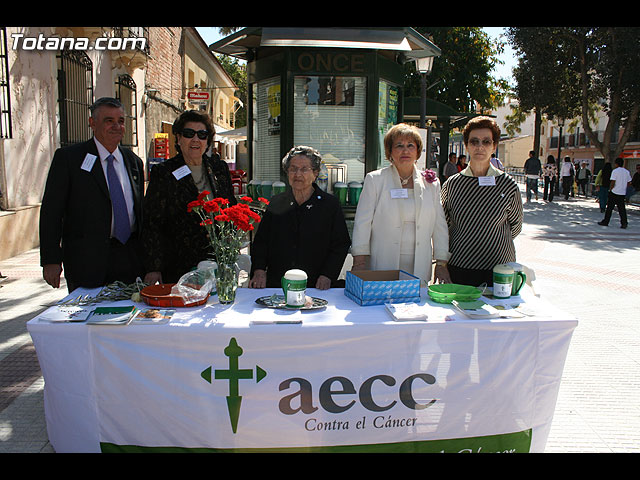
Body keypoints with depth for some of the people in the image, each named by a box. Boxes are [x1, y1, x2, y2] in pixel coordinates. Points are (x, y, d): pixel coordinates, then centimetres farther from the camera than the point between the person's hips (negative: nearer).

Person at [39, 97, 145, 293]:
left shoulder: (133, 161, 12)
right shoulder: (68, 157, -2)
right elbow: (51, 211, -4)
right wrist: (51, 260, -10)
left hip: (131, 261, 4)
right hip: (87, 260, -3)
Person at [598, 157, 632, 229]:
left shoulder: (615, 171, -10)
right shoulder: (627, 172, 8)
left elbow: (613, 183, -15)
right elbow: (628, 183, 10)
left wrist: (610, 189, -2)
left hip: (614, 192, -5)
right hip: (622, 193, 5)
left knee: (609, 208, 4)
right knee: (622, 209, 6)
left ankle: (605, 222, 11)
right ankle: (624, 223, -1)